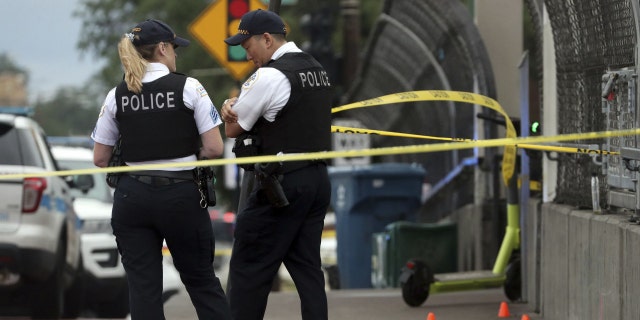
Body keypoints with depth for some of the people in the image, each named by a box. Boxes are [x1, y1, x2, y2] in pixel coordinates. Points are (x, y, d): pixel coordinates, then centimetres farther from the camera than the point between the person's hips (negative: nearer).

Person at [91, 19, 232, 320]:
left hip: (132, 198, 2)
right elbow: (214, 148, -9)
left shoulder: (117, 95, 2)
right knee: (201, 280, 12)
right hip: (181, 194, -2)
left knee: (143, 287, 3)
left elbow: (100, 158, 5)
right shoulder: (188, 88, -6)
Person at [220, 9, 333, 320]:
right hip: (318, 180, 9)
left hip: (281, 185, -9)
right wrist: (234, 107, 1)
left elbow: (232, 128, -7)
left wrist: (229, 108, 13)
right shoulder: (317, 70, 13)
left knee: (248, 268, -2)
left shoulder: (269, 76, -14)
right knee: (307, 266, 9)